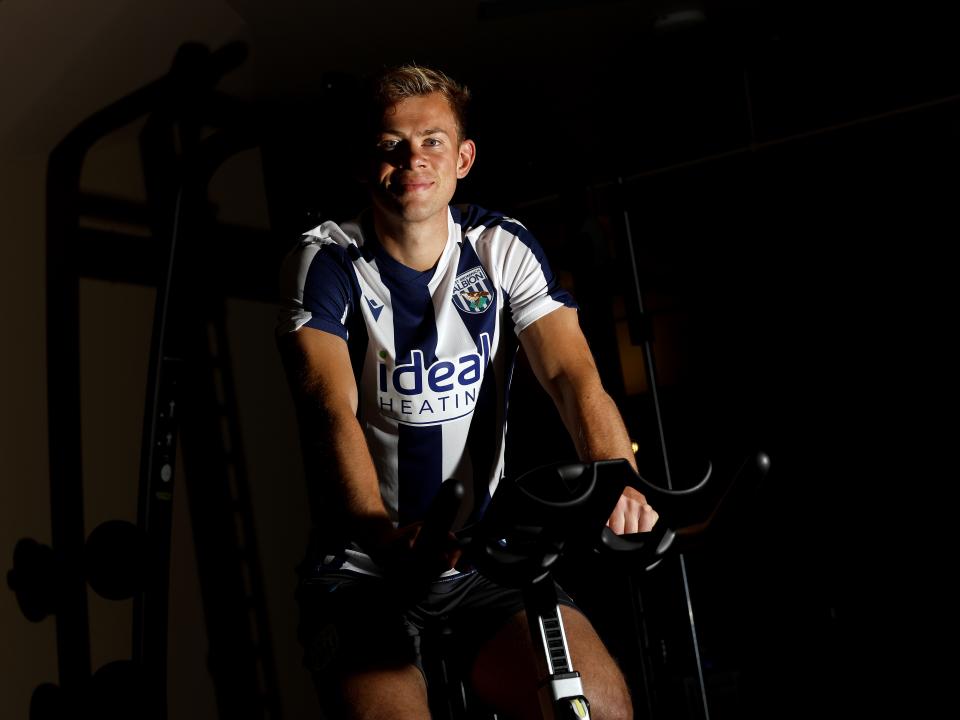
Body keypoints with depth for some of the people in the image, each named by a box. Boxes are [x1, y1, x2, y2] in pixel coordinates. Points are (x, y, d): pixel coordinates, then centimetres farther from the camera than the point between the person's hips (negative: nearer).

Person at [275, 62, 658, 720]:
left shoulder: (505, 248, -1)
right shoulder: (325, 261, -8)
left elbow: (574, 374, -14)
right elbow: (332, 410, -22)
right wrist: (386, 535, -42)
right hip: (366, 565, -1)